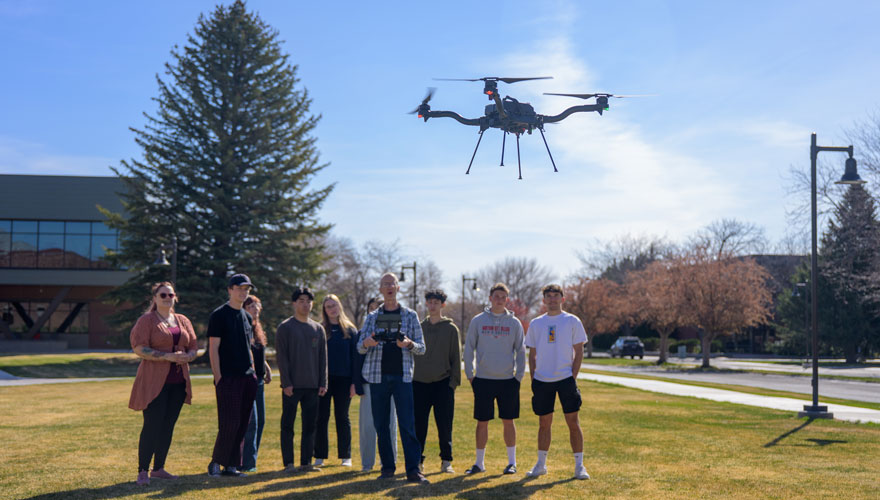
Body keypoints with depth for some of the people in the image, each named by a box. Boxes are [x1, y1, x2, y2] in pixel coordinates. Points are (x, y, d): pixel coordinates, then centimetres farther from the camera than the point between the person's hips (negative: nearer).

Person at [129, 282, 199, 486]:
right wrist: (168, 356, -19)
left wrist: (187, 357, -7)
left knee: (168, 425, 8)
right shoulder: (146, 320, -3)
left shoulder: (183, 321, 15)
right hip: (154, 381, -6)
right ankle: (142, 471, -4)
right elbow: (138, 348, -13)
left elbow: (194, 346, 17)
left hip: (178, 382, 6)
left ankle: (158, 468, 17)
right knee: (152, 426, -9)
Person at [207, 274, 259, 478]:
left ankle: (231, 465, 12)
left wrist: (253, 372, 14)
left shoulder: (247, 317, 17)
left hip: (247, 377, 7)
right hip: (228, 377, -7)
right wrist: (218, 377, -13)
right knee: (229, 423, -9)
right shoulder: (219, 315, -4)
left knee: (242, 424, 6)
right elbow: (213, 348, -8)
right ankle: (216, 462, 6)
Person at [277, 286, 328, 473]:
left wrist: (323, 383, 4)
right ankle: (288, 463, 5)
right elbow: (282, 357, -6)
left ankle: (306, 462, 12)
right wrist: (286, 383, -13)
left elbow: (323, 358, 12)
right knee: (288, 425, 0)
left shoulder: (318, 328, 12)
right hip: (292, 386, -4)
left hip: (312, 386, 4)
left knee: (310, 425, 6)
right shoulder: (285, 327, -1)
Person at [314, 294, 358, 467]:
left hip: (343, 380, 0)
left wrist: (354, 381, -4)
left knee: (342, 417, 6)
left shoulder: (350, 330, 6)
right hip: (323, 380, 0)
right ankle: (320, 456, 8)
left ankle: (346, 456, 11)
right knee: (321, 417, 1)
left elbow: (355, 356, 3)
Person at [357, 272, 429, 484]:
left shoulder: (410, 315, 8)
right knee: (381, 424, 4)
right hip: (378, 376, 2)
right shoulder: (372, 317, 11)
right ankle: (387, 468, 12)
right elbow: (360, 347, 8)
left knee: (407, 424, -7)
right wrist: (367, 343, -16)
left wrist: (409, 344, -16)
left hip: (402, 376, -2)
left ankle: (413, 469, -7)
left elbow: (421, 348, 6)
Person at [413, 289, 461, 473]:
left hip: (443, 383, -2)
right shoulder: (419, 327, 10)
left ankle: (446, 460, 12)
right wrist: (410, 378, 6)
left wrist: (454, 381, -4)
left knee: (444, 425, 1)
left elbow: (456, 357, 3)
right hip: (420, 382, 2)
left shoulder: (451, 328, 4)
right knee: (419, 425, 3)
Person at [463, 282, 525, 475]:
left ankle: (512, 462, 14)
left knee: (508, 421, 5)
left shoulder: (514, 323, 5)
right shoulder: (478, 321, 4)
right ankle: (479, 463, 13)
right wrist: (470, 375, 2)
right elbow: (469, 348, 8)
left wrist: (519, 376, 1)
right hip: (483, 380, 0)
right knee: (482, 422, 4)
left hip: (507, 380, 0)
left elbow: (520, 351, 9)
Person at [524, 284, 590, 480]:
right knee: (544, 424, 8)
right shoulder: (536, 324, 10)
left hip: (566, 379, -2)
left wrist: (573, 377, -7)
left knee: (574, 423, -2)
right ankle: (541, 464, 18)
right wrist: (533, 379, 4)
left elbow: (579, 352, 1)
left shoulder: (572, 321, 2)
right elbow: (532, 354, 13)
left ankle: (579, 466, 4)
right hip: (542, 381, 2)